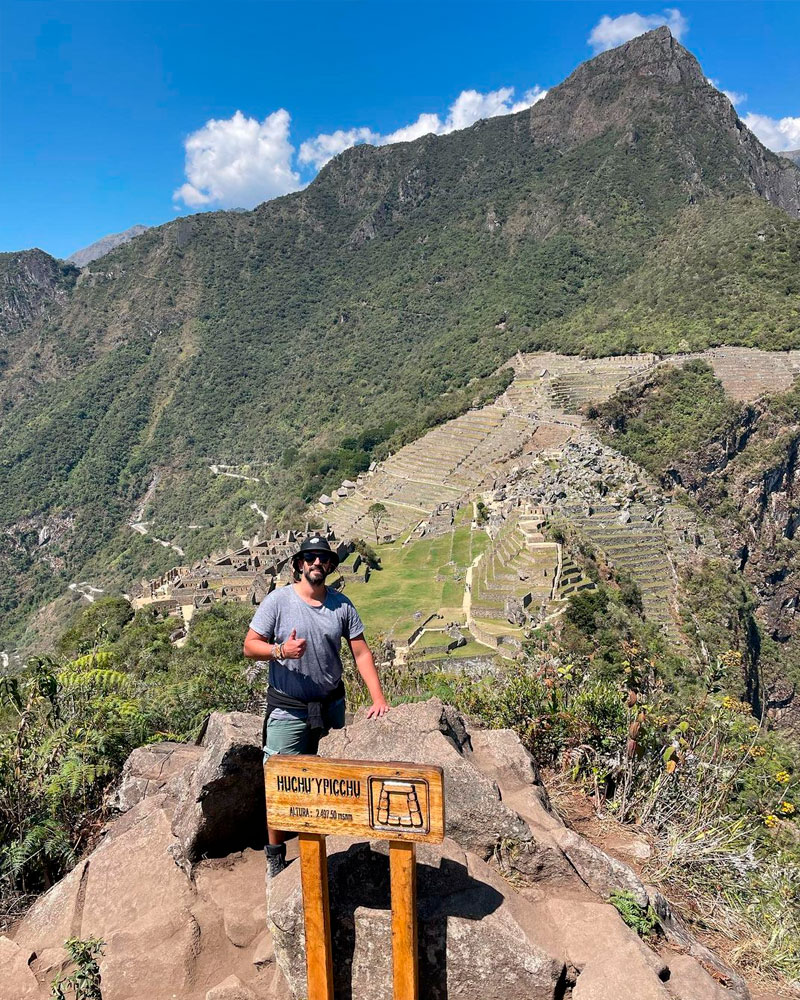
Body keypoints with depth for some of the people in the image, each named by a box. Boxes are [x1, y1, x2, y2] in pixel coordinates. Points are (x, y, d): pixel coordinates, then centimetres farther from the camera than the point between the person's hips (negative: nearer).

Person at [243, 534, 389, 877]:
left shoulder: (341, 604, 0)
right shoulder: (278, 600, -8)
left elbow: (361, 652, 2)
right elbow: (250, 645, -7)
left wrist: (378, 698, -6)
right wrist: (281, 650, -27)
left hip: (331, 704, 3)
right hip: (288, 709, -3)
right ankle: (275, 855, 18)